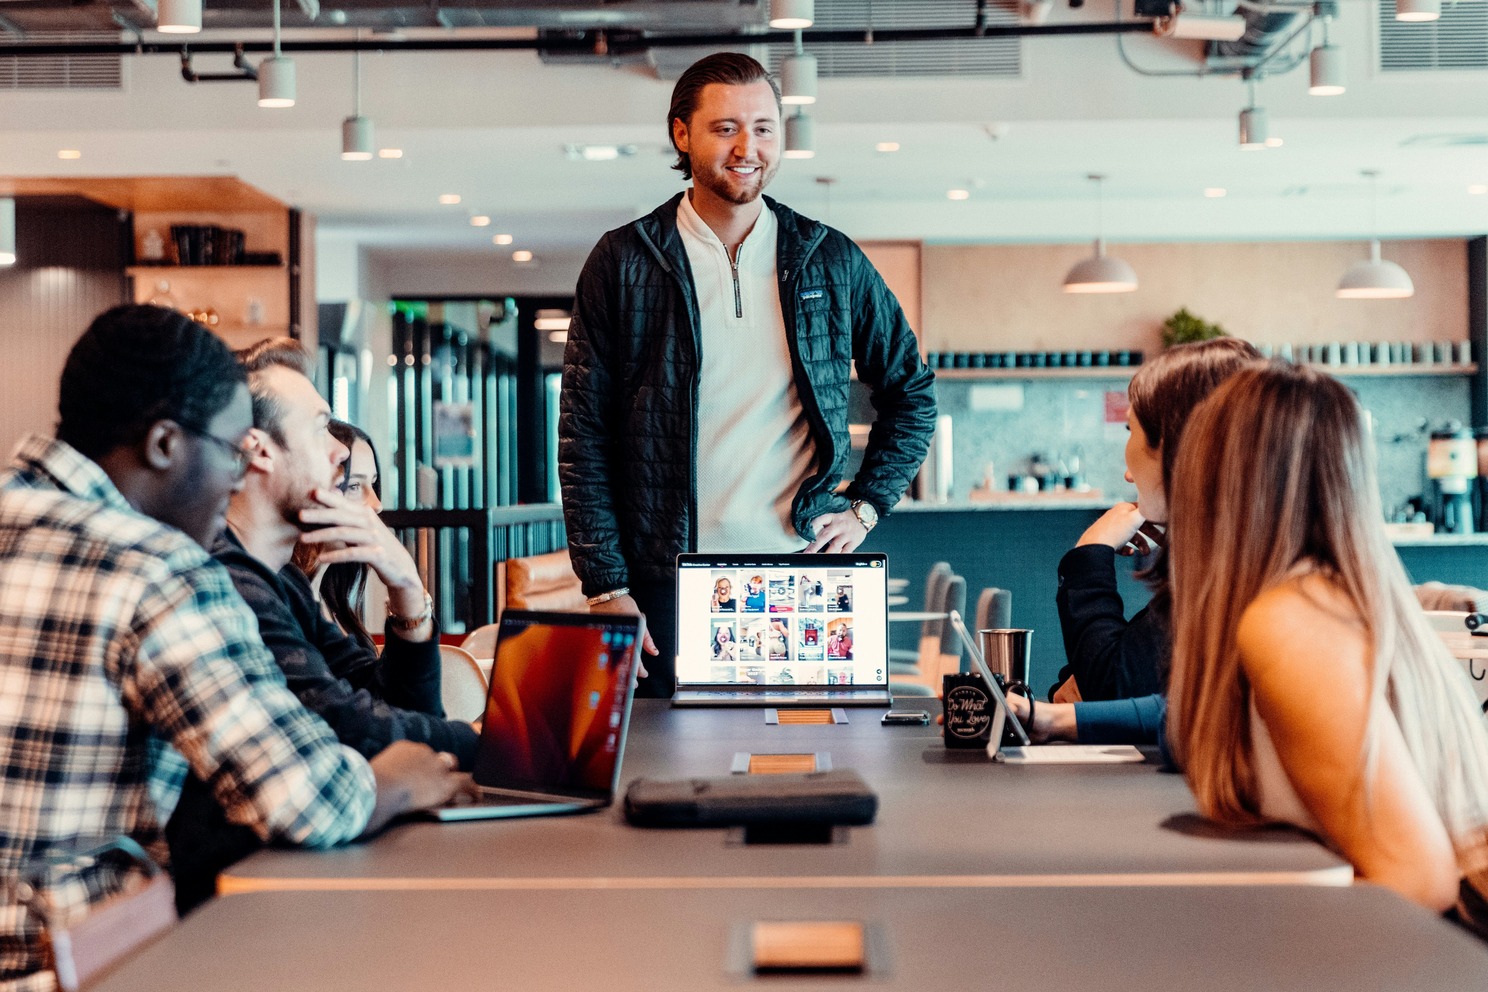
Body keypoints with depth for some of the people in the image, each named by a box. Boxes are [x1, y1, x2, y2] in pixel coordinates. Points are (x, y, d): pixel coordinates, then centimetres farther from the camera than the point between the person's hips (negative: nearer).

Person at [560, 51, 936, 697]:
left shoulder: (831, 262, 8)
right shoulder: (624, 263, 3)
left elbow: (912, 393, 19)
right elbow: (583, 435, 1)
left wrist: (866, 506, 6)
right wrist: (606, 588, -5)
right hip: (669, 588, -1)